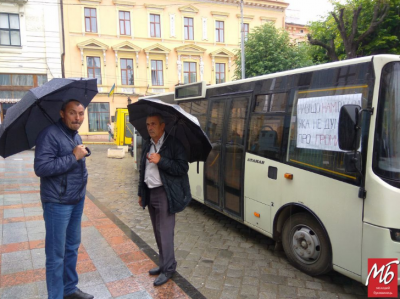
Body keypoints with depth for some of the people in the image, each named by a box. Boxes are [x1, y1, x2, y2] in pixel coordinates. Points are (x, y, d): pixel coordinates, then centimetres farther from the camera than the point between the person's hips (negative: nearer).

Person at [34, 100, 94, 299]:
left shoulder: (75, 136, 11)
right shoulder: (50, 134, -16)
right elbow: (41, 167, -25)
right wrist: (74, 156, -24)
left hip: (77, 201, 8)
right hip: (57, 203, -8)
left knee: (72, 248, 18)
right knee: (56, 254, 3)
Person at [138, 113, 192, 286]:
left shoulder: (173, 144, -10)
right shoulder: (147, 145, 11)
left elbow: (183, 168, -16)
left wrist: (160, 160, -23)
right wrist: (141, 193, 19)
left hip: (165, 194, -7)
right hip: (150, 193, 7)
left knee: (165, 232, -2)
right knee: (157, 232, 15)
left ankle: (168, 269, 12)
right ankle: (163, 264, 29)